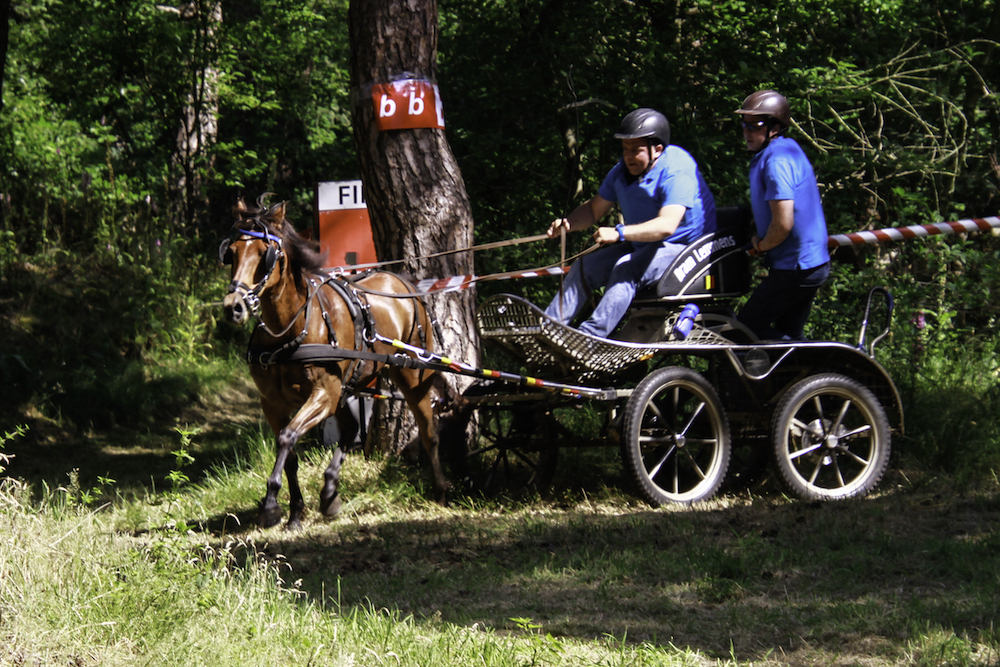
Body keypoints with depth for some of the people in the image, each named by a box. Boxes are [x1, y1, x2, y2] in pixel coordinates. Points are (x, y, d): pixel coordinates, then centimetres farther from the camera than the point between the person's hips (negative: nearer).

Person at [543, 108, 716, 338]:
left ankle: (590, 335, -41)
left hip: (682, 248, -9)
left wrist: (619, 233, -47)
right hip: (640, 246, 9)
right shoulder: (623, 171, 3)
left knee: (626, 269, -32)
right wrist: (567, 223, -9)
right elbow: (594, 210, 13)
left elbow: (666, 225, -36)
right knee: (584, 267, -3)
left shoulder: (677, 171, -23)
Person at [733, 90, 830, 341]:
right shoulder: (788, 149, 14)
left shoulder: (777, 160, -20)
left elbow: (783, 223, -25)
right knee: (789, 335, 17)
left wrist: (761, 246, -7)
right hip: (813, 263, 10)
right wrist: (759, 241, 12)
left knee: (748, 326, -4)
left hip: (795, 269, -10)